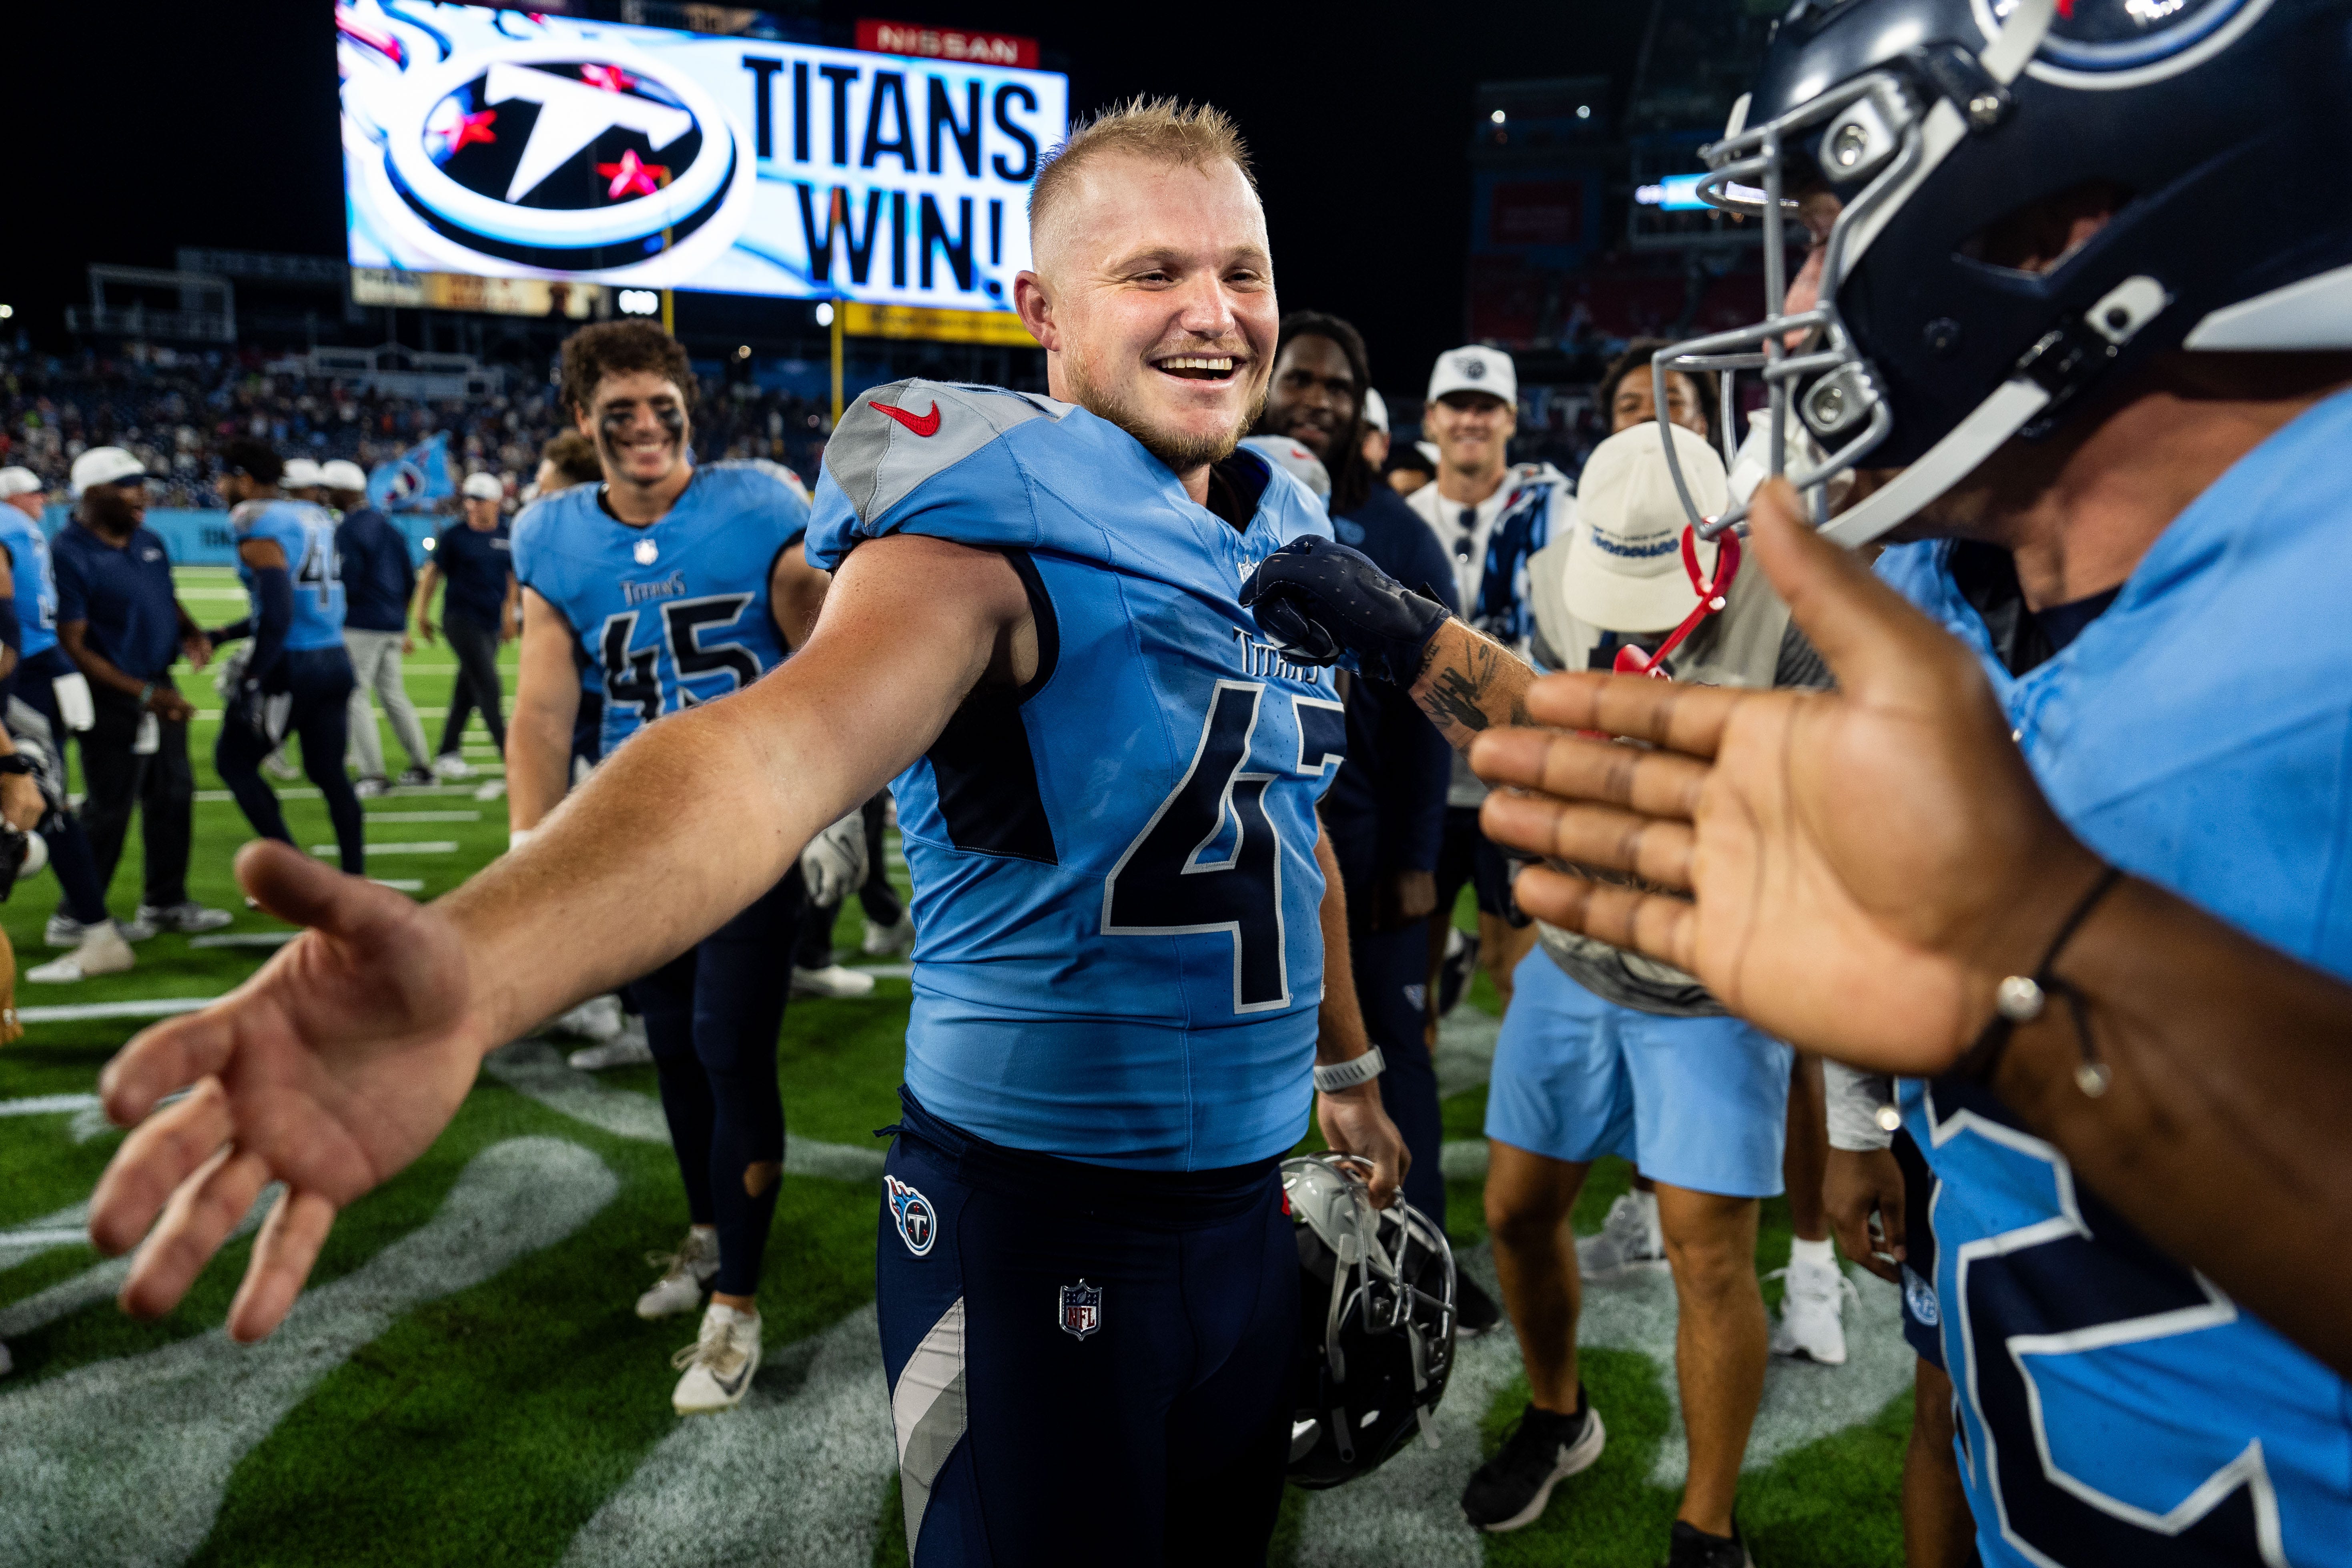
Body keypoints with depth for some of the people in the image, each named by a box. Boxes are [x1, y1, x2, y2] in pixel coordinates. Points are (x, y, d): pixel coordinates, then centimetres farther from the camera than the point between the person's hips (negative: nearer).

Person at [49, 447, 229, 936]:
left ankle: (165, 903, 29)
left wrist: (192, 633, 0)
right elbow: (73, 648, -19)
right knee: (110, 808, 0)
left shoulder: (149, 542, 7)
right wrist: (143, 694, -22)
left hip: (159, 689, 8)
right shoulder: (69, 555, -18)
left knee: (173, 795, 15)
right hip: (112, 699, -8)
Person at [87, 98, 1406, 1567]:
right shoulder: (999, 517, -19)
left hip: (1249, 1196, 8)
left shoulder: (1285, 530, 6)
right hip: (1041, 1221, -7)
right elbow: (784, 740, -39)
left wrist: (1349, 1065, 27)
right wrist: (471, 970, -57)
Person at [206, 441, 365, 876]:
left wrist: (251, 679, -15)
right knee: (329, 773, 14)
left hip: (289, 665, -7)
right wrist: (223, 636, 24)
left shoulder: (259, 528, -12)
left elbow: (277, 616, -20)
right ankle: (356, 877, 15)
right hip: (336, 661, 7)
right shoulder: (315, 518, 13)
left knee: (234, 760, 10)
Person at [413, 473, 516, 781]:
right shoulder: (455, 535, -5)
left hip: (491, 623, 5)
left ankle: (448, 756, 19)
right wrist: (422, 614, 0)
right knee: (489, 688, -10)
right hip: (462, 620, -5)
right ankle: (509, 754, -9)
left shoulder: (507, 536, 7)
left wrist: (509, 614, 19)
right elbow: (433, 573, 1)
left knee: (467, 691, 10)